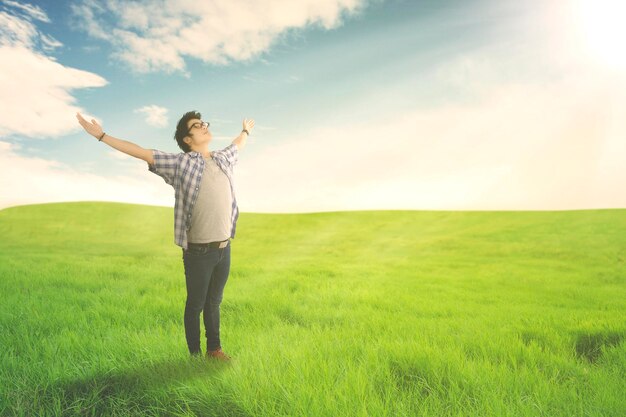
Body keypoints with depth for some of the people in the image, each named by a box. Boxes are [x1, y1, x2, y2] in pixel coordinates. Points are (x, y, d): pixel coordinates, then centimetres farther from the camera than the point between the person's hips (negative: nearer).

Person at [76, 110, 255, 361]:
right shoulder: (181, 163, -7)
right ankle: (195, 354, 26)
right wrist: (101, 136, -10)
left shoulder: (223, 159, 9)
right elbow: (140, 152, -8)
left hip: (224, 249, 5)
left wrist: (246, 131, 50)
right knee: (195, 305, 10)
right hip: (199, 252, -5)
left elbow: (237, 145, 31)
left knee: (214, 303, 19)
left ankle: (214, 348, 34)